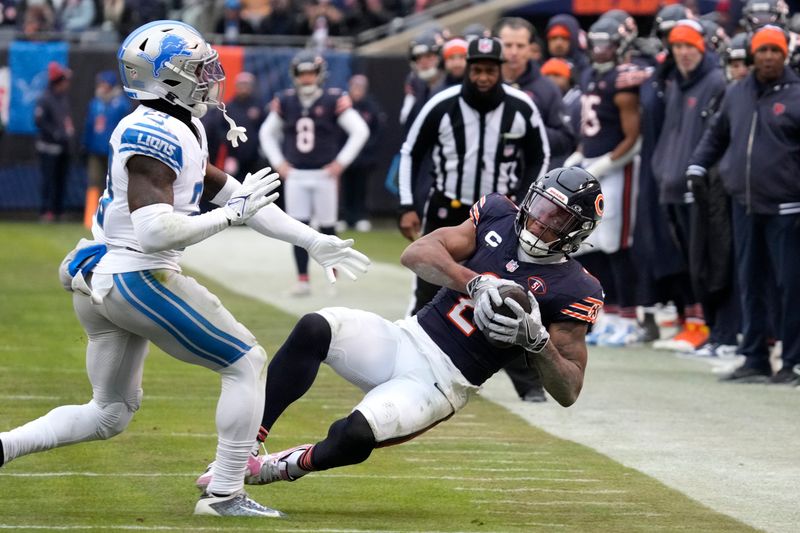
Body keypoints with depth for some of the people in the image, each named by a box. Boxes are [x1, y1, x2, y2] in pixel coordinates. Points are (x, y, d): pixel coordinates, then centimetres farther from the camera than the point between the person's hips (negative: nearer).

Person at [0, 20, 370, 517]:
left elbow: (231, 191, 19)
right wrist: (231, 213, -18)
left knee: (108, 415, 19)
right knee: (247, 362, 1)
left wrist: (314, 242, 19)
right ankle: (224, 493, 1)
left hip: (99, 281, 10)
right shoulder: (155, 138, -19)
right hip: (138, 278, -10)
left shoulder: (184, 130, 13)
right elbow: (155, 232, -27)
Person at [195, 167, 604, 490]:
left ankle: (282, 468, 1)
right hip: (406, 340, 4)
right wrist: (477, 283, -23)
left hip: (440, 383, -4)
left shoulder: (570, 291, -6)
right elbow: (416, 254, -7)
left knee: (355, 434, -31)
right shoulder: (498, 217, 6)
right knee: (315, 329, -25)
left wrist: (535, 340, -24)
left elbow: (568, 391, -7)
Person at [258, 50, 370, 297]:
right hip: (295, 175, 3)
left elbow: (360, 130, -6)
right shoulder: (286, 101, 4)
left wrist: (341, 162, -8)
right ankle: (302, 279, 1)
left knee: (327, 227, 3)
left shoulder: (333, 100, -7)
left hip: (324, 174, -3)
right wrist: (278, 162, 7)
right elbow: (267, 132, 17)